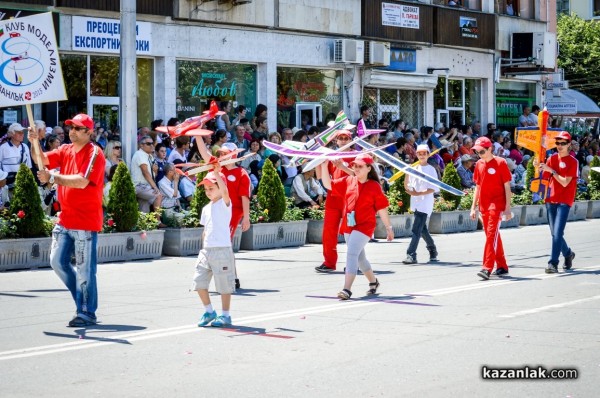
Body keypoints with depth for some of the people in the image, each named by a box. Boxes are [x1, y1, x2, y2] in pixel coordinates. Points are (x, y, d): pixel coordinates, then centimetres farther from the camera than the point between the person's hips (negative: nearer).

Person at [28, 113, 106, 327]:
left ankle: (87, 313, 4)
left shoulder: (94, 153, -11)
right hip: (65, 219, 8)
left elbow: (82, 181, -23)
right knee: (57, 261, 11)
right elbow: (43, 160, 4)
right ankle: (83, 298, 26)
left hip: (86, 222, -8)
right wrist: (34, 142, -13)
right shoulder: (65, 150, 12)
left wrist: (52, 178, -26)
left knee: (84, 269, -4)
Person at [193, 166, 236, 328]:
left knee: (224, 284, 1)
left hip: (222, 250, -7)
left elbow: (224, 190, -28)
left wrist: (216, 173, -30)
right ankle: (209, 312, 19)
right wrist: (204, 248, 18)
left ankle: (225, 315, 12)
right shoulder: (206, 208, 15)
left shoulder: (225, 203, -6)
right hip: (206, 250, 7)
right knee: (199, 282, 4)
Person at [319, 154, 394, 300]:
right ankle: (373, 282, 40)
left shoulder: (374, 186, -7)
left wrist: (388, 227, 2)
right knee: (359, 256, 18)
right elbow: (328, 184, 6)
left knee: (352, 253, -20)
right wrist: (324, 166, -7)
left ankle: (347, 289, -23)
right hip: (348, 226, 7)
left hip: (364, 226, -7)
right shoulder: (348, 181, 6)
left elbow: (382, 208, -3)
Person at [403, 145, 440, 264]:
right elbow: (407, 187, 10)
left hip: (425, 204, -6)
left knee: (416, 229, -14)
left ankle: (411, 255, -19)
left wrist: (418, 193, -19)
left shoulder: (431, 170, -3)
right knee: (422, 229, 13)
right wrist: (407, 174, -7)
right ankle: (433, 251, 28)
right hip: (416, 204, 6)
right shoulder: (414, 168, 13)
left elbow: (433, 189, -9)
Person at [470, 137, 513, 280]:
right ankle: (502, 266, 23)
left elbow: (507, 186, -6)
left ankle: (487, 268, -20)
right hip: (483, 206, 7)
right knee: (493, 236, 13)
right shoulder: (479, 164, 10)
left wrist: (508, 208, -10)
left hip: (496, 205, -7)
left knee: (491, 235, -14)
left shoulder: (500, 163, -7)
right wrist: (473, 207, 13)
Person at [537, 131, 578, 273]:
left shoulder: (573, 162, -6)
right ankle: (568, 254, 35)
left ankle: (553, 263, -15)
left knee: (557, 232, -15)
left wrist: (551, 170, -18)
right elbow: (545, 178, 7)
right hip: (551, 199, 5)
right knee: (555, 233, 11)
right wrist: (541, 169, -12)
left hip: (564, 201, -5)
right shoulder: (552, 159, 9)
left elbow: (565, 182, -14)